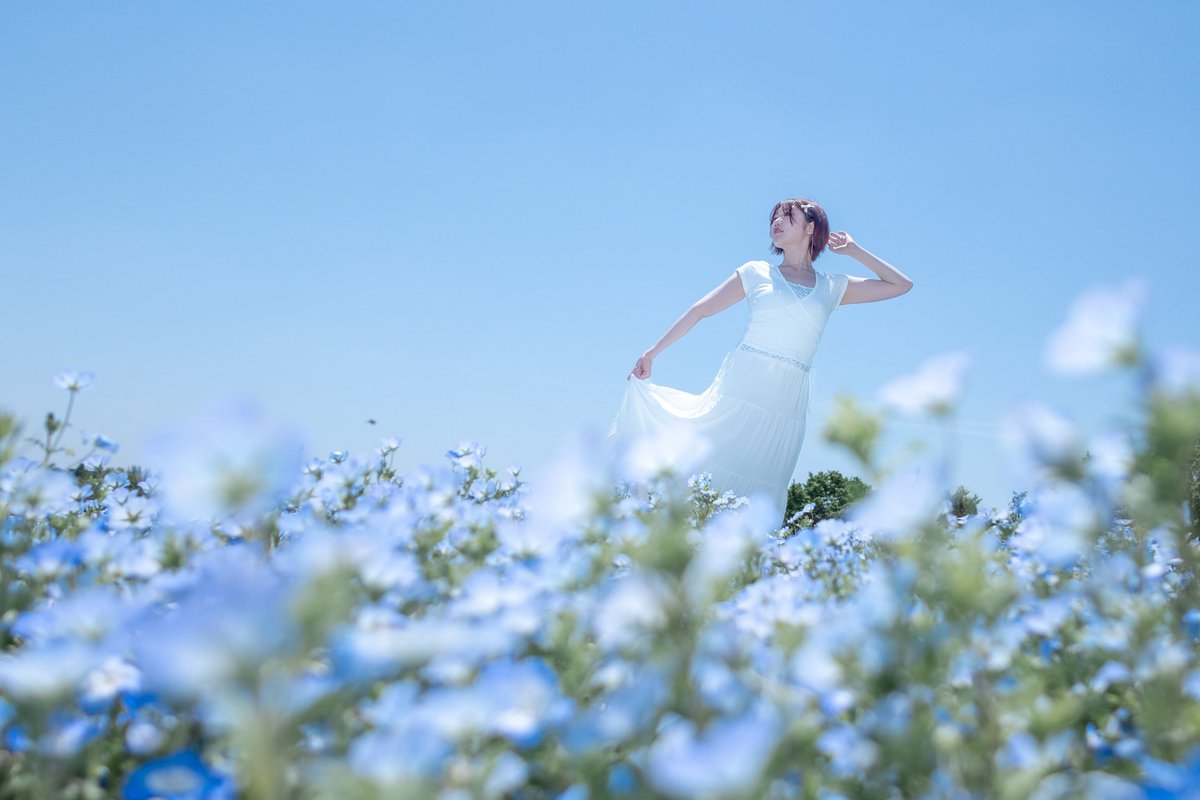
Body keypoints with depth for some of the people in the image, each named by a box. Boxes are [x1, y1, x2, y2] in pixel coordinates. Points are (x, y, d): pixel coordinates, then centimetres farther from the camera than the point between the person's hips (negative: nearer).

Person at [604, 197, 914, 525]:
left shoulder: (833, 287, 14)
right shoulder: (757, 273, 11)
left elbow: (902, 284, 18)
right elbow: (700, 310, 11)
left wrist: (854, 250, 17)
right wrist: (652, 353, 7)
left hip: (787, 407, 1)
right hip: (740, 389, -1)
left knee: (760, 498, -1)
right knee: (705, 469, -7)